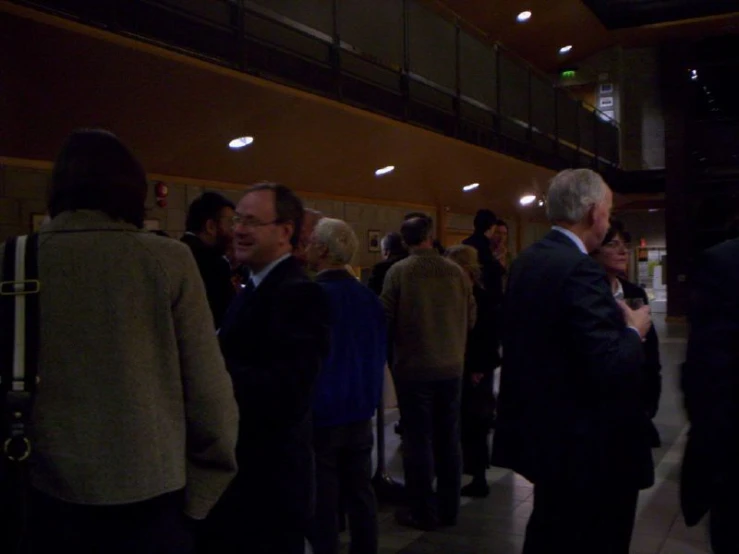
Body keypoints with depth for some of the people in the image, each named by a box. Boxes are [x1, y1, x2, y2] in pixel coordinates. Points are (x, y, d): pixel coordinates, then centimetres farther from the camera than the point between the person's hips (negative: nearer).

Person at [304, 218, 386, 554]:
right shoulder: (369, 297, 1)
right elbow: (380, 353, 9)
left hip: (321, 411, -6)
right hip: (360, 409, 6)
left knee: (322, 500, 4)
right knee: (360, 491, 15)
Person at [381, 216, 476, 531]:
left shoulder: (398, 272, -12)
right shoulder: (455, 271, -3)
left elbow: (386, 319, -11)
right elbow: (471, 317, 3)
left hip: (413, 367, -3)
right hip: (451, 367, 4)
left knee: (418, 440, 6)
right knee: (448, 439, 14)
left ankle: (423, 513, 13)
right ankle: (448, 509, 24)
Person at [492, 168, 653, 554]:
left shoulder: (526, 262, 6)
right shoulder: (579, 269, -23)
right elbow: (608, 368, -28)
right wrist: (634, 330, -8)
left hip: (543, 429, 9)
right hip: (584, 444, -9)